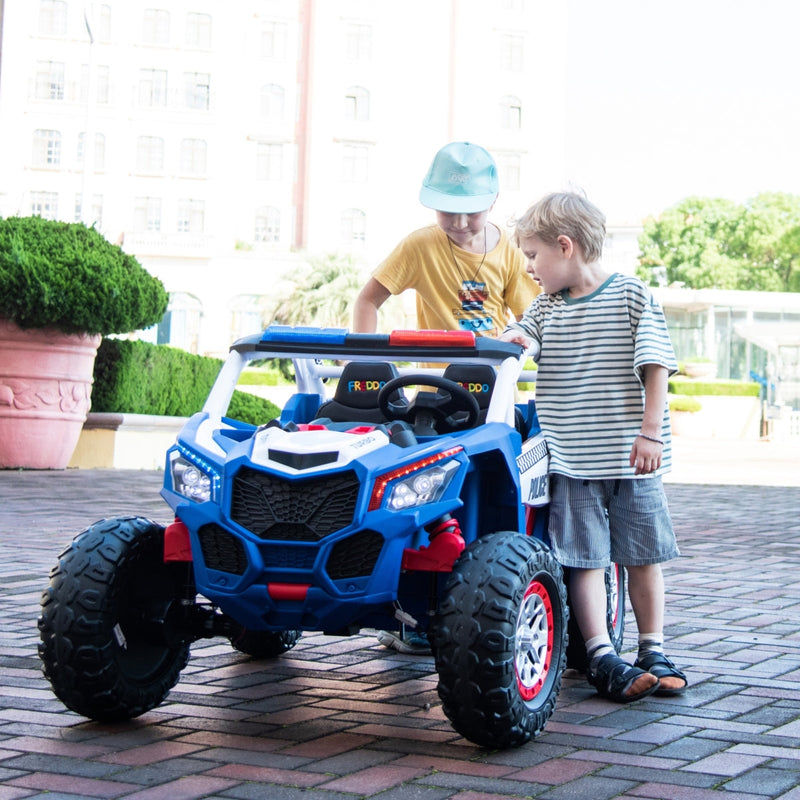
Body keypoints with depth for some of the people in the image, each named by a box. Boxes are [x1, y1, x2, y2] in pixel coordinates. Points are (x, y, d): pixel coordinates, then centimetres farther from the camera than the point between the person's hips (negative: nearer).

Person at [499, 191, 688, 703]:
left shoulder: (633, 296, -4)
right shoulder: (548, 305, 9)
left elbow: (656, 368, -6)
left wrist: (650, 433, -13)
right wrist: (512, 340, -12)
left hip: (632, 460, -3)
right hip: (570, 462, 3)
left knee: (642, 556, 7)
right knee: (584, 559, -2)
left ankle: (653, 651, 19)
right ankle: (602, 658, 2)